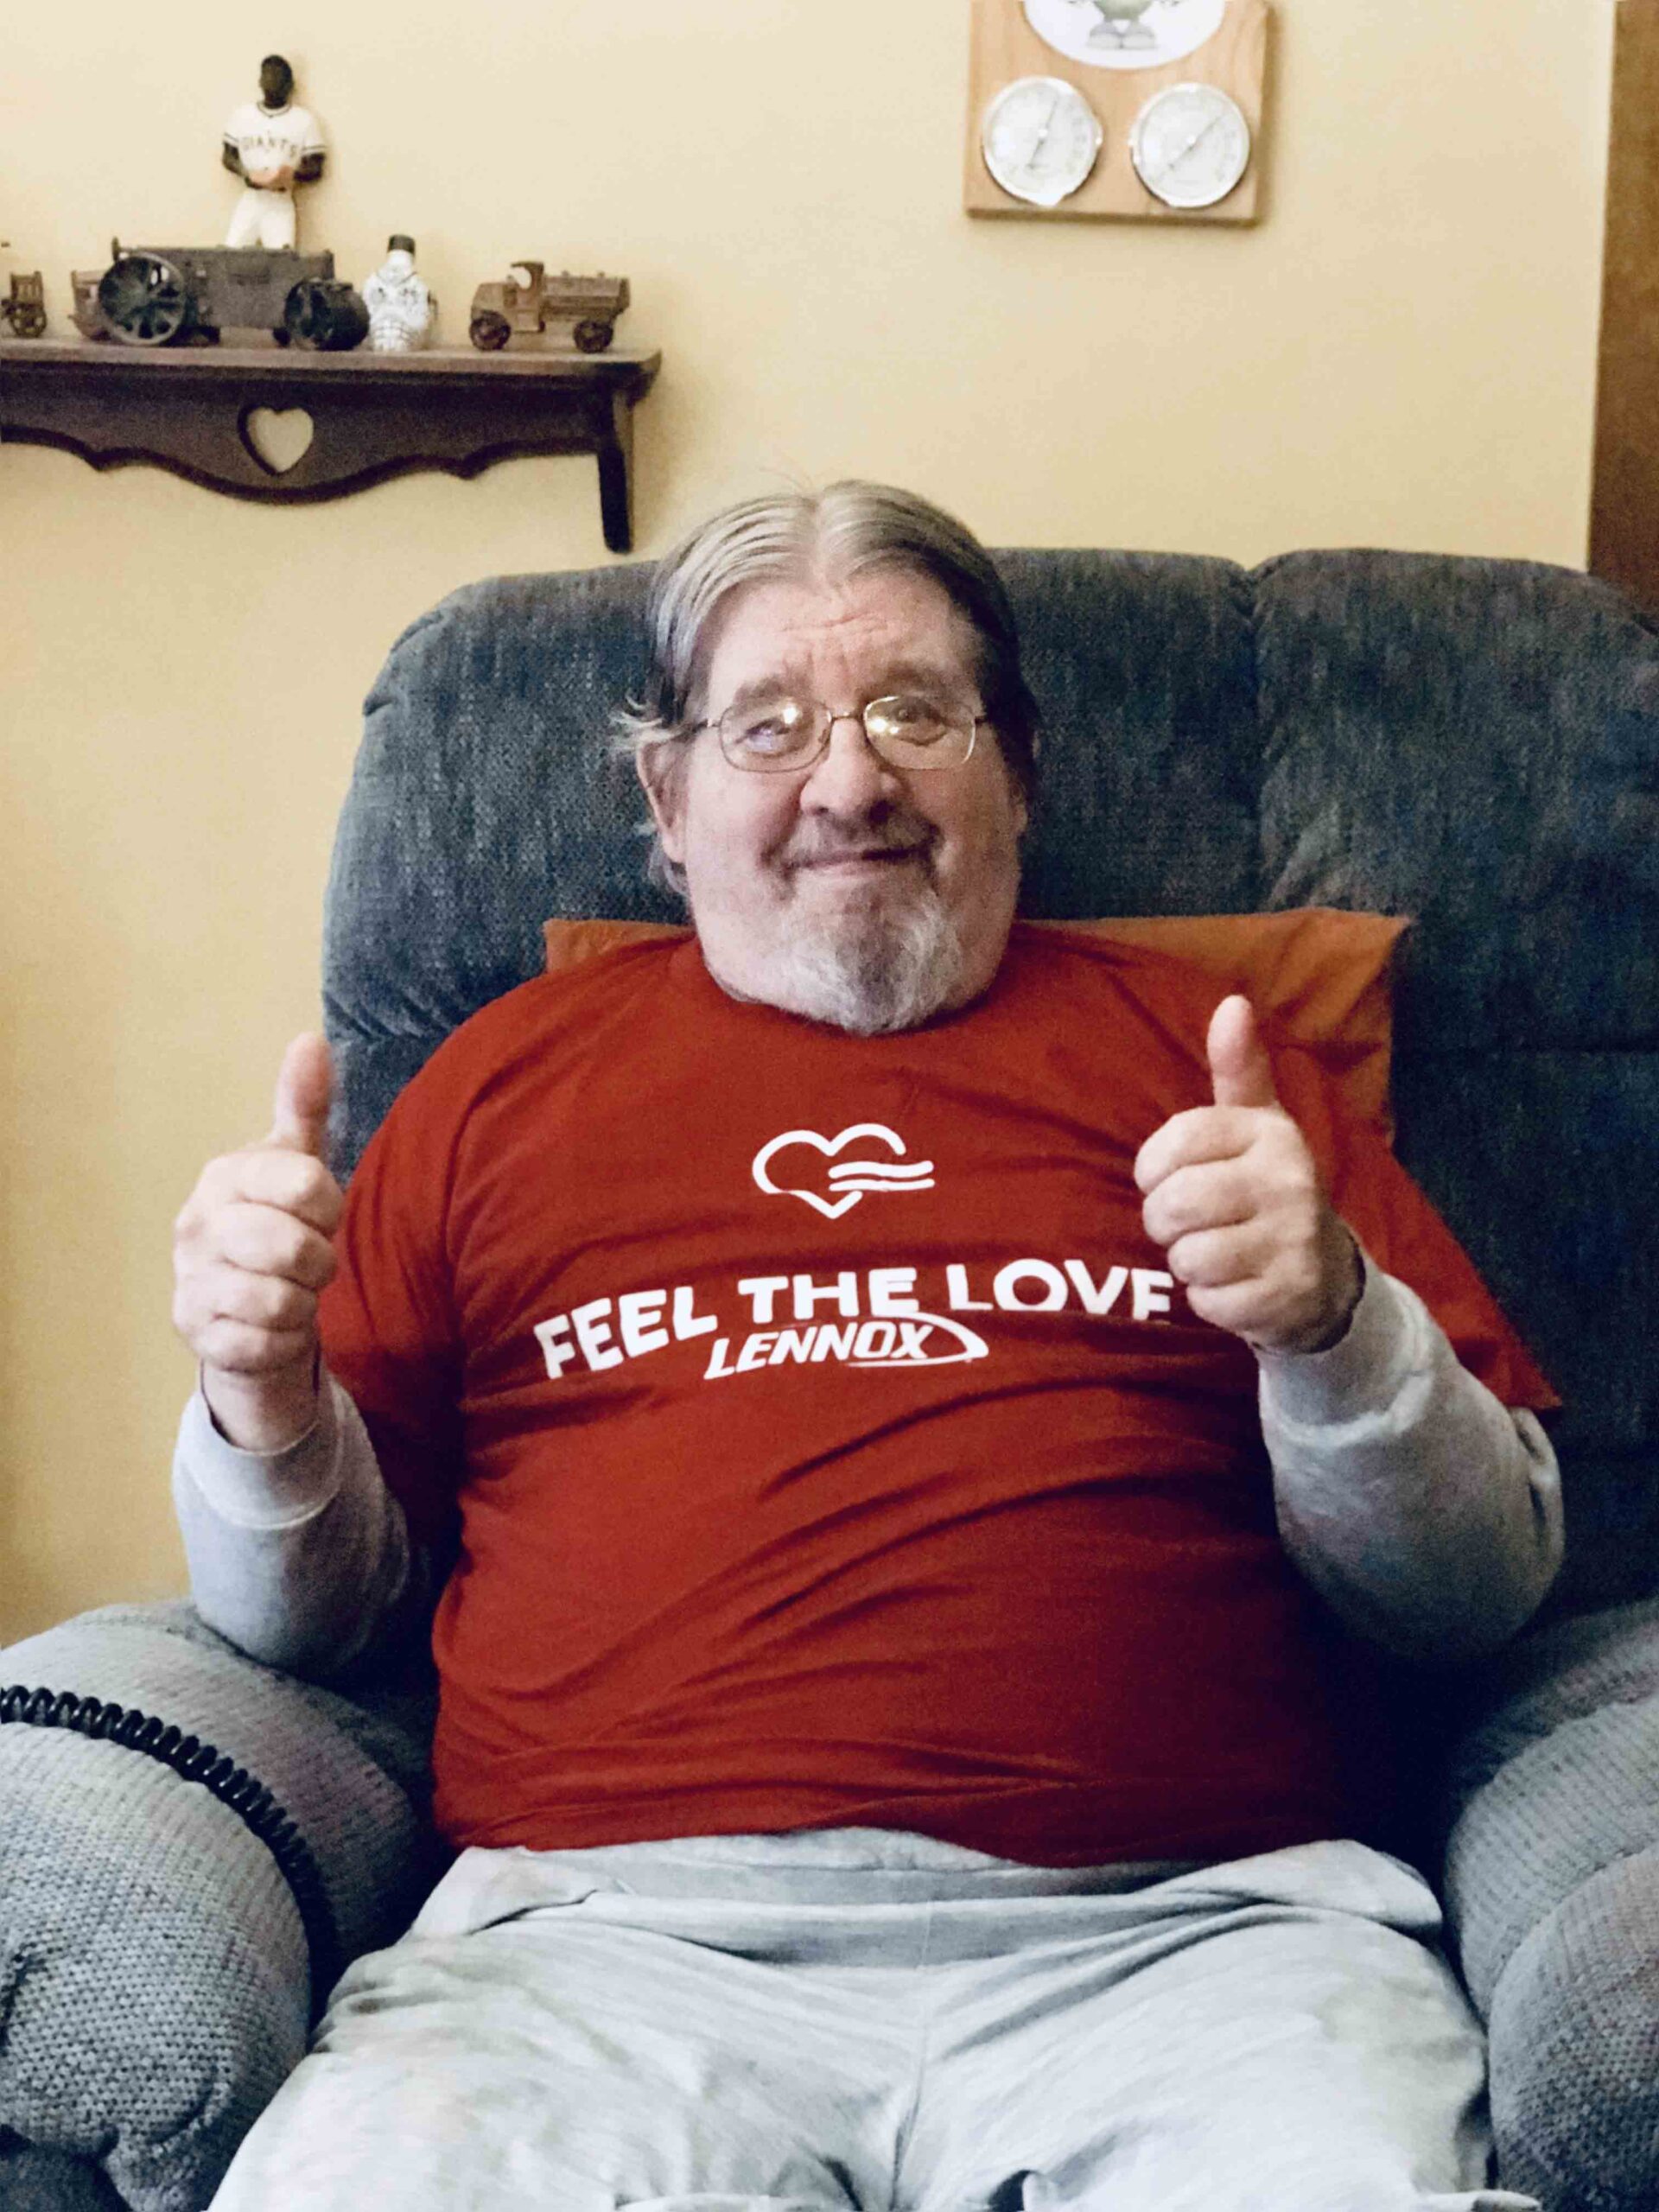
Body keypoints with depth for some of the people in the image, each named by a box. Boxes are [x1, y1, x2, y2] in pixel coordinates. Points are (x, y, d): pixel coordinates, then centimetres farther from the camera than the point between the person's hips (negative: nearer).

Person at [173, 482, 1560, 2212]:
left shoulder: (1189, 1056, 17)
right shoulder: (510, 1072, 20)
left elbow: (1491, 1585, 13)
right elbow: (314, 1606, 20)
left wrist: (1329, 1328, -7)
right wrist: (264, 1404, -1)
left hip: (1177, 1929, 0)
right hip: (615, 1932, 1)